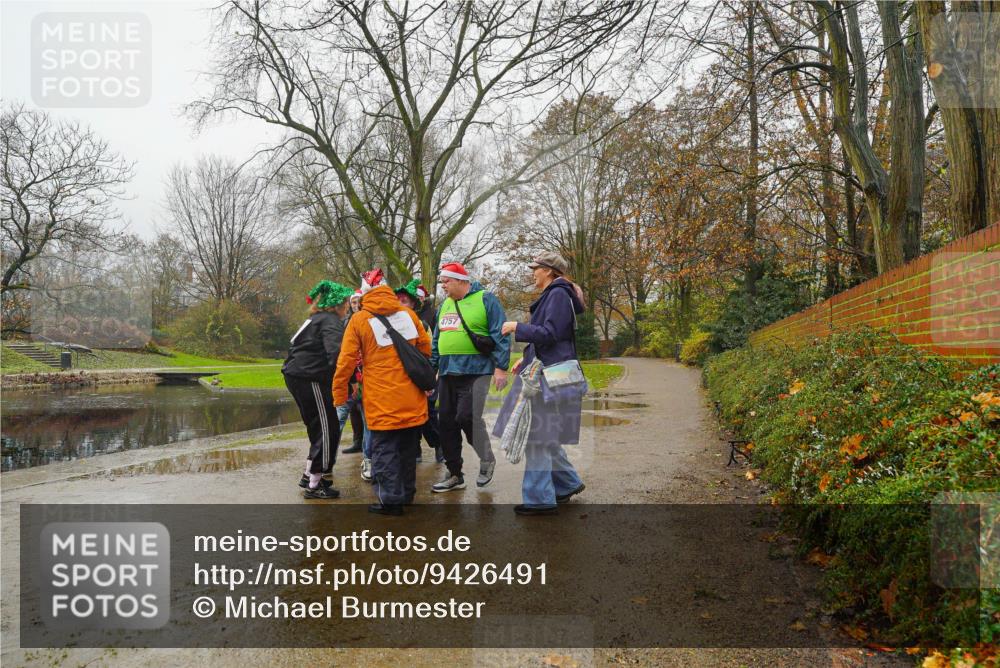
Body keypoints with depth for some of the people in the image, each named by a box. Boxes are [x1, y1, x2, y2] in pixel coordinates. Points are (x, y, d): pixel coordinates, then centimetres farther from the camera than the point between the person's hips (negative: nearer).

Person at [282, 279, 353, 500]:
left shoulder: (315, 319, 20)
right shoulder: (331, 322, -10)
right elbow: (336, 354, -26)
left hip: (296, 375, 10)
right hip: (310, 379, -10)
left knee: (318, 428, 19)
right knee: (328, 429, -3)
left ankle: (309, 475, 27)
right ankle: (314, 486, 1)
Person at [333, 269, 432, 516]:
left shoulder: (359, 319, -3)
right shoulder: (407, 313, 6)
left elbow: (346, 360, -4)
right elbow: (425, 347, 11)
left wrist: (339, 394, 6)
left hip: (382, 399, -4)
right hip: (412, 396, 4)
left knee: (384, 449, 4)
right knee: (408, 447, 17)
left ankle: (391, 500, 3)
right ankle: (407, 493, 28)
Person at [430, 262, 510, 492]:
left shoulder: (486, 299, -4)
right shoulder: (445, 304, 17)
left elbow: (499, 335, -8)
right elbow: (437, 340, 24)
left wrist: (501, 367, -13)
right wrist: (434, 367, 21)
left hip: (475, 371, -7)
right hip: (448, 373, 7)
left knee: (467, 417, -15)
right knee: (446, 422, 6)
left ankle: (487, 459, 13)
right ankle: (455, 474, 19)